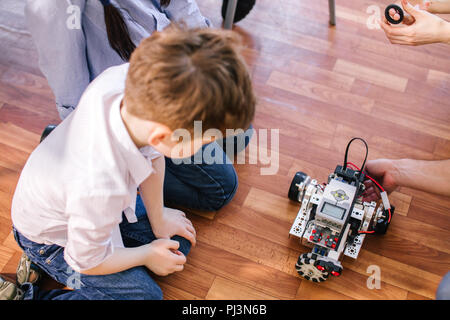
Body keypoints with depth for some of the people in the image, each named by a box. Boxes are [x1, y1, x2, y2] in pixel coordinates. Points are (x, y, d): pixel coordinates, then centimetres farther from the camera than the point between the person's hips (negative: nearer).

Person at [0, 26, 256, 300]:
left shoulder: (126, 78, -31)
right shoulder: (100, 188, -46)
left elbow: (151, 154, -9)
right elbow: (87, 263, -23)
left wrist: (158, 219, 4)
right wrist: (148, 254, -6)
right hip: (54, 236, -6)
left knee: (178, 242, 12)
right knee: (145, 294, -7)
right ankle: (25, 295, 2)